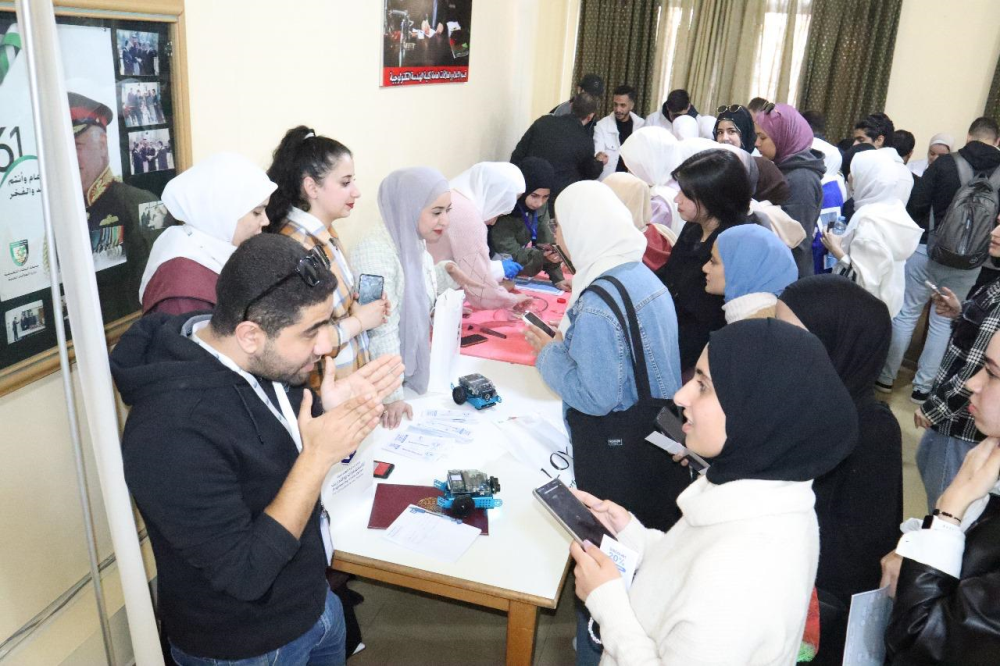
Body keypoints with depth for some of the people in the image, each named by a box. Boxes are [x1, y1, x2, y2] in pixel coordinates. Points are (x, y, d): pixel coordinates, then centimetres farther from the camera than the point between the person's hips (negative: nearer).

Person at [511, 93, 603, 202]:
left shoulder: (544, 121, -2)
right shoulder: (585, 141, -9)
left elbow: (518, 154, 2)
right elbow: (591, 173, 10)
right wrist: (600, 163, 32)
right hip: (558, 196, -3)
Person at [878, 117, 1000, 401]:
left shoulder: (945, 163, -9)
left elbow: (916, 204, -10)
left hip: (928, 250, -2)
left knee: (906, 314, 10)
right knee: (943, 322, 12)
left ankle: (886, 376, 17)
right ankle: (922, 386, 19)